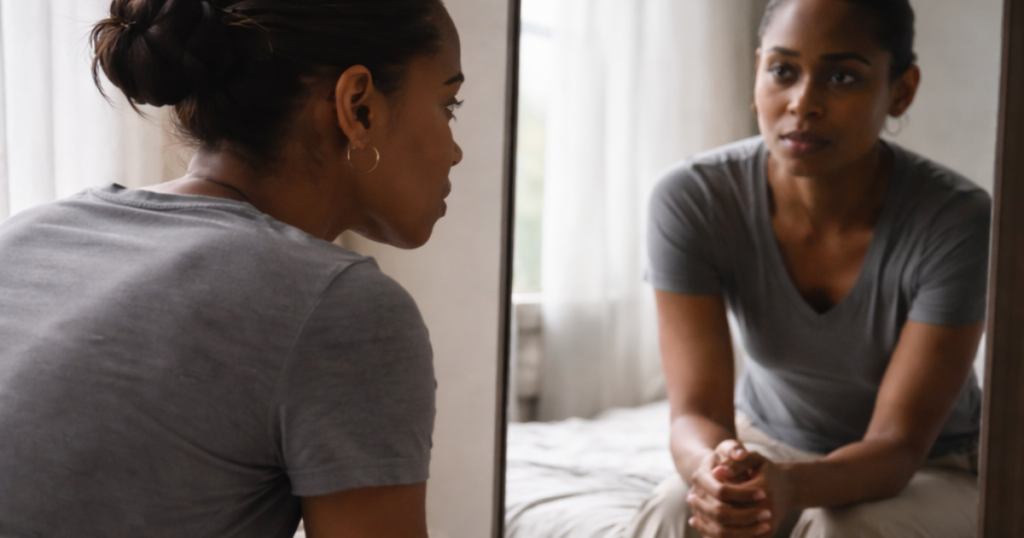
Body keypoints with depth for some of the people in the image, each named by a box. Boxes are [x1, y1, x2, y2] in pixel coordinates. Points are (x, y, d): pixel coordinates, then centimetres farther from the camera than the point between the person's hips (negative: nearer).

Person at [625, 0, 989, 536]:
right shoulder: (691, 199, -21)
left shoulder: (956, 219, -26)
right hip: (765, 443, 2)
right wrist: (714, 468, -48)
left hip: (926, 471, -1)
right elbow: (696, 409, -23)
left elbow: (898, 446, -26)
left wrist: (789, 486, -48)